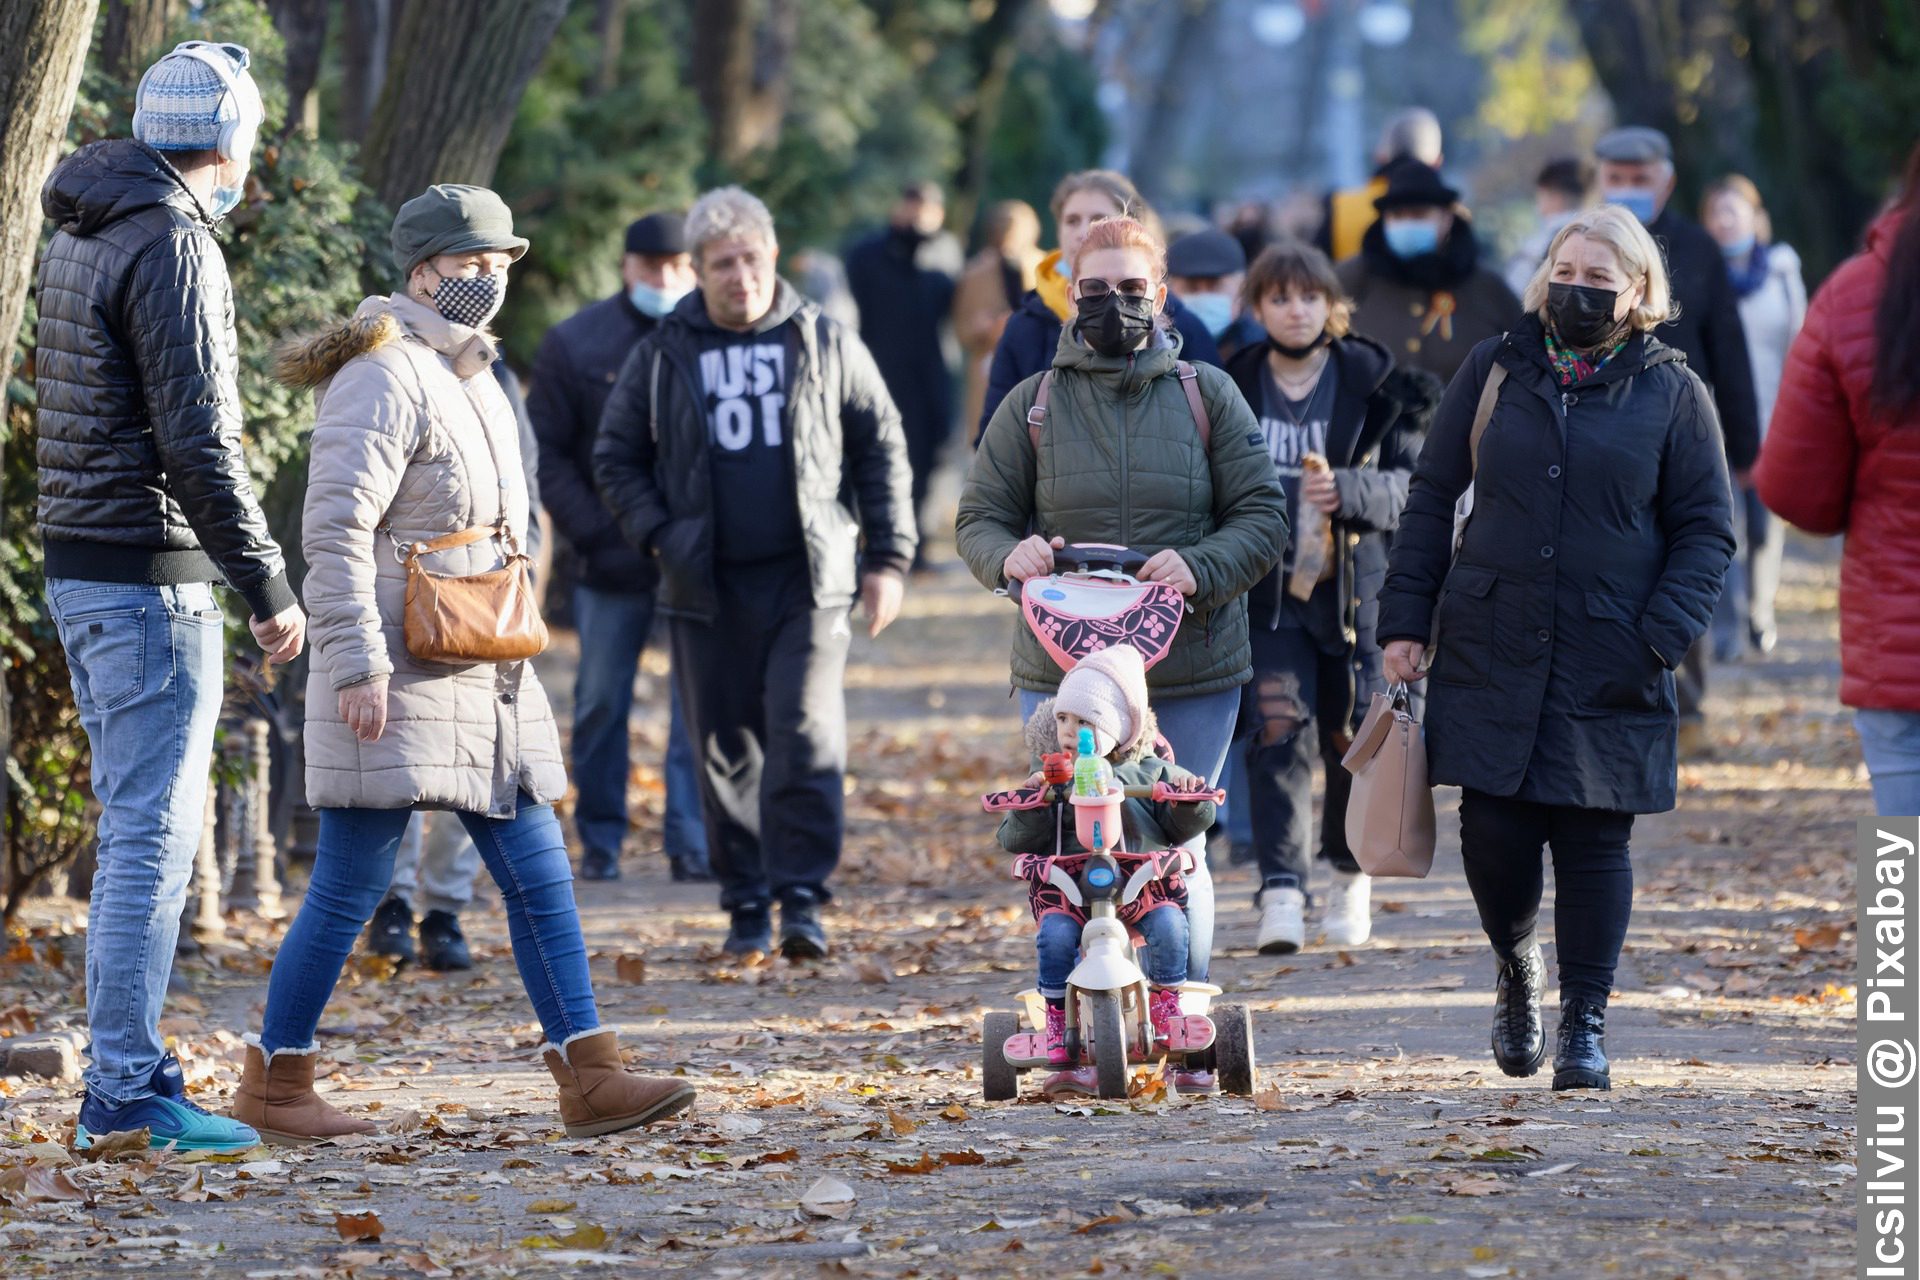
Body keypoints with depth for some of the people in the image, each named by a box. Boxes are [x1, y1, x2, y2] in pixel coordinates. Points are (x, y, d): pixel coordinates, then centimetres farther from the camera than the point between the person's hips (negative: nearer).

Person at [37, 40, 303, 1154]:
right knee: (154, 831, -7)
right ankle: (129, 1086, -7)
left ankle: (123, 1073, 17)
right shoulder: (173, 248, -15)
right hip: (150, 574, -10)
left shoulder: (81, 238, 14)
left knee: (138, 825, 14)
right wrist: (268, 586, -16)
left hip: (82, 563, 10)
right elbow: (195, 439, -20)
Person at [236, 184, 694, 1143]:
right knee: (350, 886, -3)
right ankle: (274, 1083, 8)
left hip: (480, 679, 9)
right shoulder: (384, 379, -13)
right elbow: (335, 526, -20)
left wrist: (508, 648, 25)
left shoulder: (471, 379, 17)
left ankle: (591, 1080, 3)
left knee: (538, 874, 4)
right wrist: (357, 665, -25)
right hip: (396, 680, -9)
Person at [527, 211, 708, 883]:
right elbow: (547, 451, 3)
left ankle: (691, 845, -1)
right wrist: (591, 533, -7)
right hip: (613, 562, 1)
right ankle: (600, 842, 16)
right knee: (601, 704, 6)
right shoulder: (576, 343, 2)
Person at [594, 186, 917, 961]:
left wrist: (888, 558, 5)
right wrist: (657, 536, -2)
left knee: (806, 733, -13)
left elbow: (882, 451, 11)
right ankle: (746, 905, 13)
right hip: (708, 588, 1)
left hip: (809, 581, -1)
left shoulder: (824, 346, 7)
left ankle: (802, 896, -11)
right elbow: (616, 459, 13)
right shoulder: (664, 356, 7)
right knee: (725, 749, 4)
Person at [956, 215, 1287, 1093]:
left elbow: (1263, 517, 3)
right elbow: (978, 518, 10)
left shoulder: (1207, 396, 7)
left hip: (1191, 671, 0)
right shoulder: (1032, 405, 8)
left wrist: (1200, 569, -16)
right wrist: (1009, 554, -14)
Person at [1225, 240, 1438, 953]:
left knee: (1350, 737, 5)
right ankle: (1281, 892, -17)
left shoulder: (1375, 385, -1)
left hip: (1352, 586, 0)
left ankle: (1350, 874, 28)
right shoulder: (1230, 388, 5)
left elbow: (1409, 484, -7)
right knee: (1279, 731, -13)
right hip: (1266, 591, 0)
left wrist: (1348, 491, -25)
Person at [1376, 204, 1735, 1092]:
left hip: (1610, 666, -1)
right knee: (1494, 829, -2)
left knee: (1594, 839, -1)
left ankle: (1585, 1022, 11)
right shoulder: (1495, 371, 10)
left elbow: (1706, 529, 4)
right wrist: (1406, 620, 5)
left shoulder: (1673, 393, 4)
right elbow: (1431, 498, 13)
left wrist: (1661, 639, -9)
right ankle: (1516, 969, 27)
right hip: (1491, 647, 1)